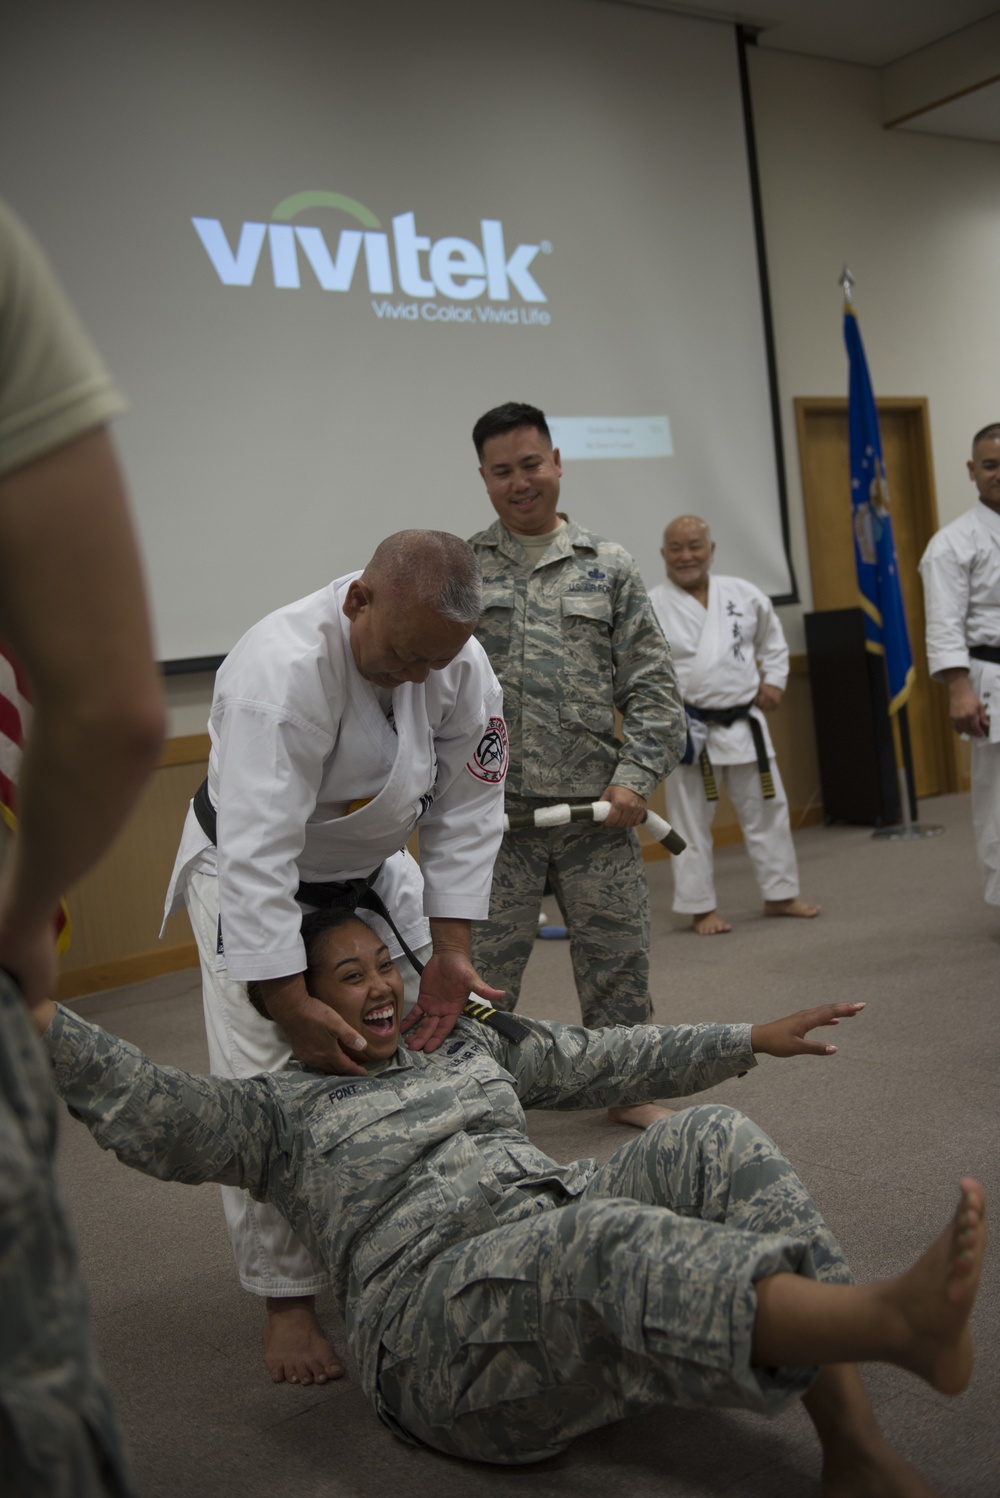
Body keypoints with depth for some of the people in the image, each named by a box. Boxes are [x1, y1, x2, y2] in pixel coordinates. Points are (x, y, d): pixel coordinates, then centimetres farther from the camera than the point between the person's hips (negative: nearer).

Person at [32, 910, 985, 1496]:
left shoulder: (468, 1048, 26)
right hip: (436, 1308, -6)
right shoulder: (278, 1111, 11)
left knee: (713, 1144, -20)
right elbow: (143, 1110, -4)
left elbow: (607, 1062, 28)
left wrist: (751, 1040, 27)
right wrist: (37, 1017, -18)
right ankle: (897, 1322, -55)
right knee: (605, 1240, -38)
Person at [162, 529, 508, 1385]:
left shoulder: (460, 664, -20)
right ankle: (288, 1298, 5)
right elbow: (257, 854, -39)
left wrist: (449, 952, -17)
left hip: (374, 868, 6)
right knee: (268, 1082, -11)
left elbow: (467, 815, -12)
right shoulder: (282, 671, -39)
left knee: (449, 1037, 5)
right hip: (254, 879, -5)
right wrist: (290, 1002, -37)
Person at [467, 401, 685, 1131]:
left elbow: (652, 687, 4)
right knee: (482, 968, 4)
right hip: (492, 810, -1)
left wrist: (636, 776, -7)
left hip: (598, 805, 1)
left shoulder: (609, 568, 6)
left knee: (617, 955, 11)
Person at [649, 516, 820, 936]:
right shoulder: (652, 607, -8)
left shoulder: (744, 595, 4)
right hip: (689, 730, -4)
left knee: (767, 809, 12)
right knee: (691, 822, 3)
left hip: (744, 723, 4)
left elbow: (772, 641, 19)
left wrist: (773, 680, 6)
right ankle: (701, 908, 16)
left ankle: (781, 894, 28)